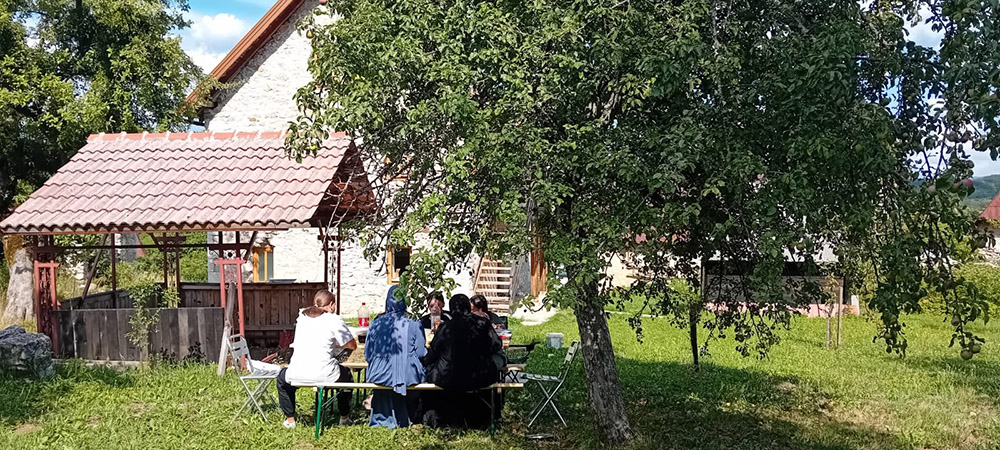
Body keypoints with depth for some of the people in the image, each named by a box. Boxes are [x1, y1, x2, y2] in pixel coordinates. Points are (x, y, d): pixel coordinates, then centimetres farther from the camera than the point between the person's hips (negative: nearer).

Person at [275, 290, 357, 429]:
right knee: (346, 374, 31)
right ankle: (344, 417, 37)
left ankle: (290, 419, 36)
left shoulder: (302, 316, 12)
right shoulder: (334, 320, -3)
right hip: (324, 375, -3)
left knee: (282, 377, 37)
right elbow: (353, 345, 4)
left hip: (297, 375, 3)